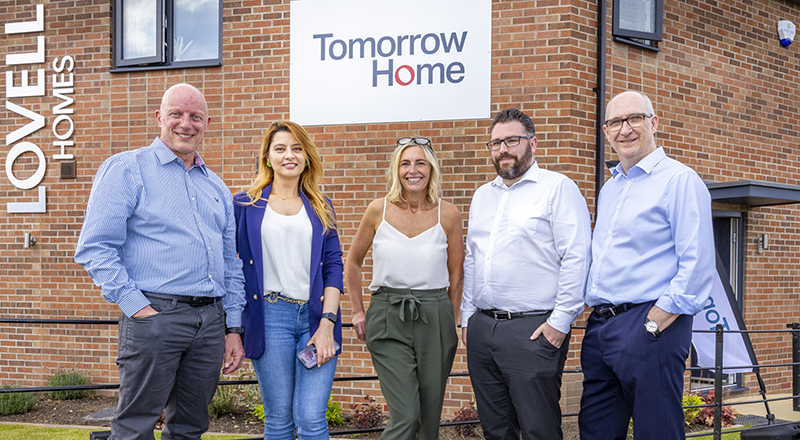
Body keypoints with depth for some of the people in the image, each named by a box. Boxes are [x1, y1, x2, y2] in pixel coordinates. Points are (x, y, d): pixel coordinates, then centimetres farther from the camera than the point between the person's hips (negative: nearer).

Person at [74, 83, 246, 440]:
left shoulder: (216, 187, 19)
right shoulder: (126, 169, 0)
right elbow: (94, 249, -8)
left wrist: (233, 329, 15)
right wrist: (136, 306, -15)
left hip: (210, 318, 6)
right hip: (154, 315, -6)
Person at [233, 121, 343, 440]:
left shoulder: (320, 209, 14)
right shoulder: (245, 205, 8)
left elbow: (333, 266, 8)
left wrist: (327, 323, -5)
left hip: (316, 317, 1)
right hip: (269, 315, -1)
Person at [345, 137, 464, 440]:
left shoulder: (448, 215, 1)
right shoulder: (379, 210, 0)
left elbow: (456, 276, 10)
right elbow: (352, 263, 13)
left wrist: (450, 320, 6)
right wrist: (358, 311, 8)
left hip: (434, 318, 2)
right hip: (387, 318, -1)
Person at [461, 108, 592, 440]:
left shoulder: (558, 188, -3)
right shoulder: (482, 196, 19)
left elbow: (576, 257, -10)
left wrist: (560, 321, -15)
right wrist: (467, 317, 16)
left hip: (533, 329, -7)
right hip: (482, 328, 7)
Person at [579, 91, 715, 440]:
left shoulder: (680, 180, -6)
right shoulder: (609, 189, 20)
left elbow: (697, 264, -14)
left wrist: (655, 322, -17)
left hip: (650, 324, -8)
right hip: (599, 326, 8)